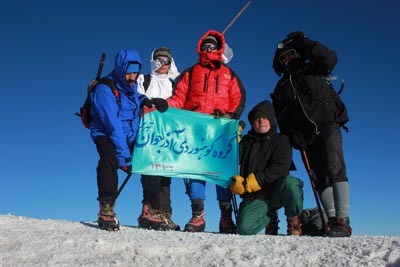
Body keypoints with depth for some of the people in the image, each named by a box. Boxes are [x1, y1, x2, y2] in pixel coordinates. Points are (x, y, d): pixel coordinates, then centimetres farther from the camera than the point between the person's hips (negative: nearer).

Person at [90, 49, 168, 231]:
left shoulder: (134, 86, 8)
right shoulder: (104, 89, -14)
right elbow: (113, 124, -22)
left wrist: (143, 100, 6)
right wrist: (124, 155, -29)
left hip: (131, 137, 7)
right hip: (107, 135, -7)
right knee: (110, 159, -36)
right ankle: (106, 211, -29)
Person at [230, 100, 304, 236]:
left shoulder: (281, 140, 7)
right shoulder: (245, 141, 14)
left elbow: (280, 168, -10)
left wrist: (256, 180, -20)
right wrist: (237, 181, -18)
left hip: (276, 190, -1)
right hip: (254, 196, 2)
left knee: (289, 183, -36)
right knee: (244, 228, -23)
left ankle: (294, 220, -6)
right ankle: (269, 217, 12)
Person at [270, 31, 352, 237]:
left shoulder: (313, 70, 10)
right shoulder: (281, 89, 17)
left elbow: (329, 58, -11)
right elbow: (283, 120, 9)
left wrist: (304, 42, -4)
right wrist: (294, 137, -7)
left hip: (328, 125, -4)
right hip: (306, 136, 4)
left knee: (335, 170, -19)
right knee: (320, 178, 2)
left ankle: (343, 221, -24)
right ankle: (332, 220, 4)